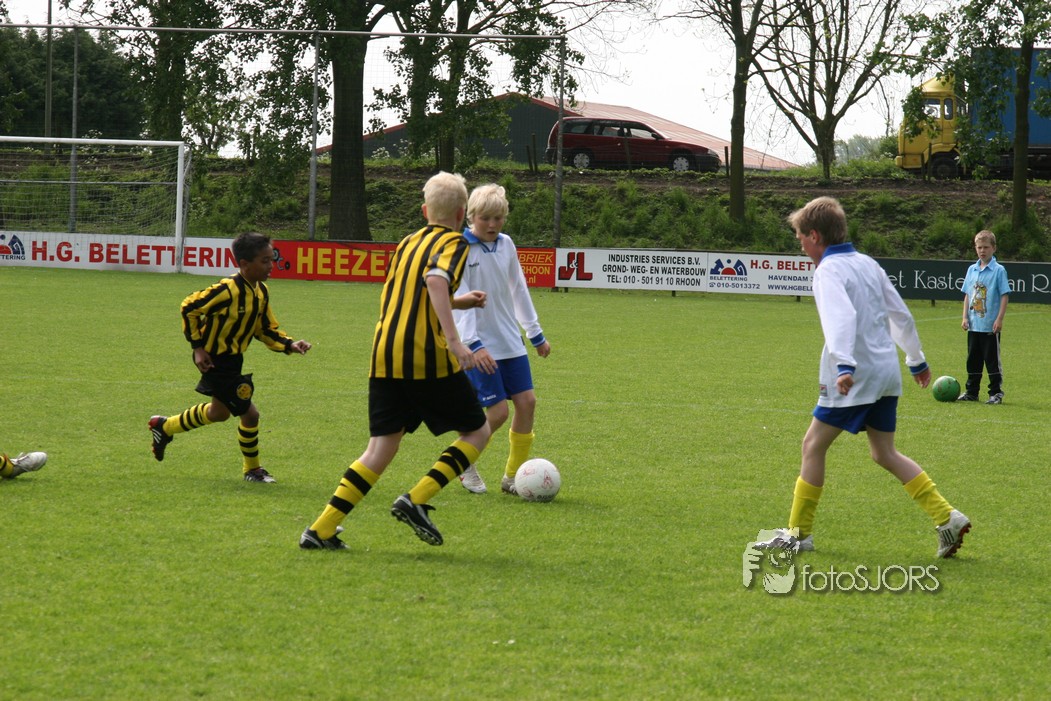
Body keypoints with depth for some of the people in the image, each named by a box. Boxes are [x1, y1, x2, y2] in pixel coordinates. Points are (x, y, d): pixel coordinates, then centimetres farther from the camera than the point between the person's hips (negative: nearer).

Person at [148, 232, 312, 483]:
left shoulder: (261, 292, 0)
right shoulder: (228, 290, -26)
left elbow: (266, 330, 9)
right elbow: (189, 308, -18)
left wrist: (290, 345, -7)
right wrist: (198, 347, -16)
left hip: (233, 359, 9)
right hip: (215, 361, -9)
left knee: (219, 412, 25)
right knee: (249, 413, -5)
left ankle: (163, 427, 45)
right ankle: (252, 469, 16)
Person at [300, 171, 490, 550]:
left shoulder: (407, 243, 20)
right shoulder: (454, 243, -1)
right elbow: (436, 280, -23)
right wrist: (454, 340, -28)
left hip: (384, 358, 6)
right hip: (428, 358, -6)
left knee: (381, 447, 9)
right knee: (477, 432, 10)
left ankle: (322, 529, -1)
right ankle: (416, 500, -7)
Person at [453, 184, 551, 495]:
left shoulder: (506, 245, 7)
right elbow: (459, 302, -15)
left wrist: (535, 333, 21)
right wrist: (474, 344, -23)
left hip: (511, 342, 6)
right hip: (480, 346, -6)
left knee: (527, 401, -1)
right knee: (498, 411, -10)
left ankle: (512, 476, 11)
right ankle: (464, 464, 14)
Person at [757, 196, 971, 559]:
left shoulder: (829, 271, -10)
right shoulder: (868, 264, 16)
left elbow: (842, 318, -27)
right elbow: (900, 314, 23)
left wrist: (845, 366, -38)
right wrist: (917, 360, 33)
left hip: (854, 377, -8)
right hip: (887, 373, 8)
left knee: (814, 445, 2)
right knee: (884, 453, 14)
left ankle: (798, 533, 6)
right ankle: (947, 518, 4)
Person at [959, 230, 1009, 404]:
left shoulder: (998, 270, -7)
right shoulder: (972, 270, 9)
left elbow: (1004, 296, -8)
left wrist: (999, 319, -14)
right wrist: (965, 317, 6)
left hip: (990, 326, -6)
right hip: (974, 325, 6)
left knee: (992, 360, -1)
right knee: (973, 360, 12)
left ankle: (996, 392, 5)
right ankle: (971, 392, 20)